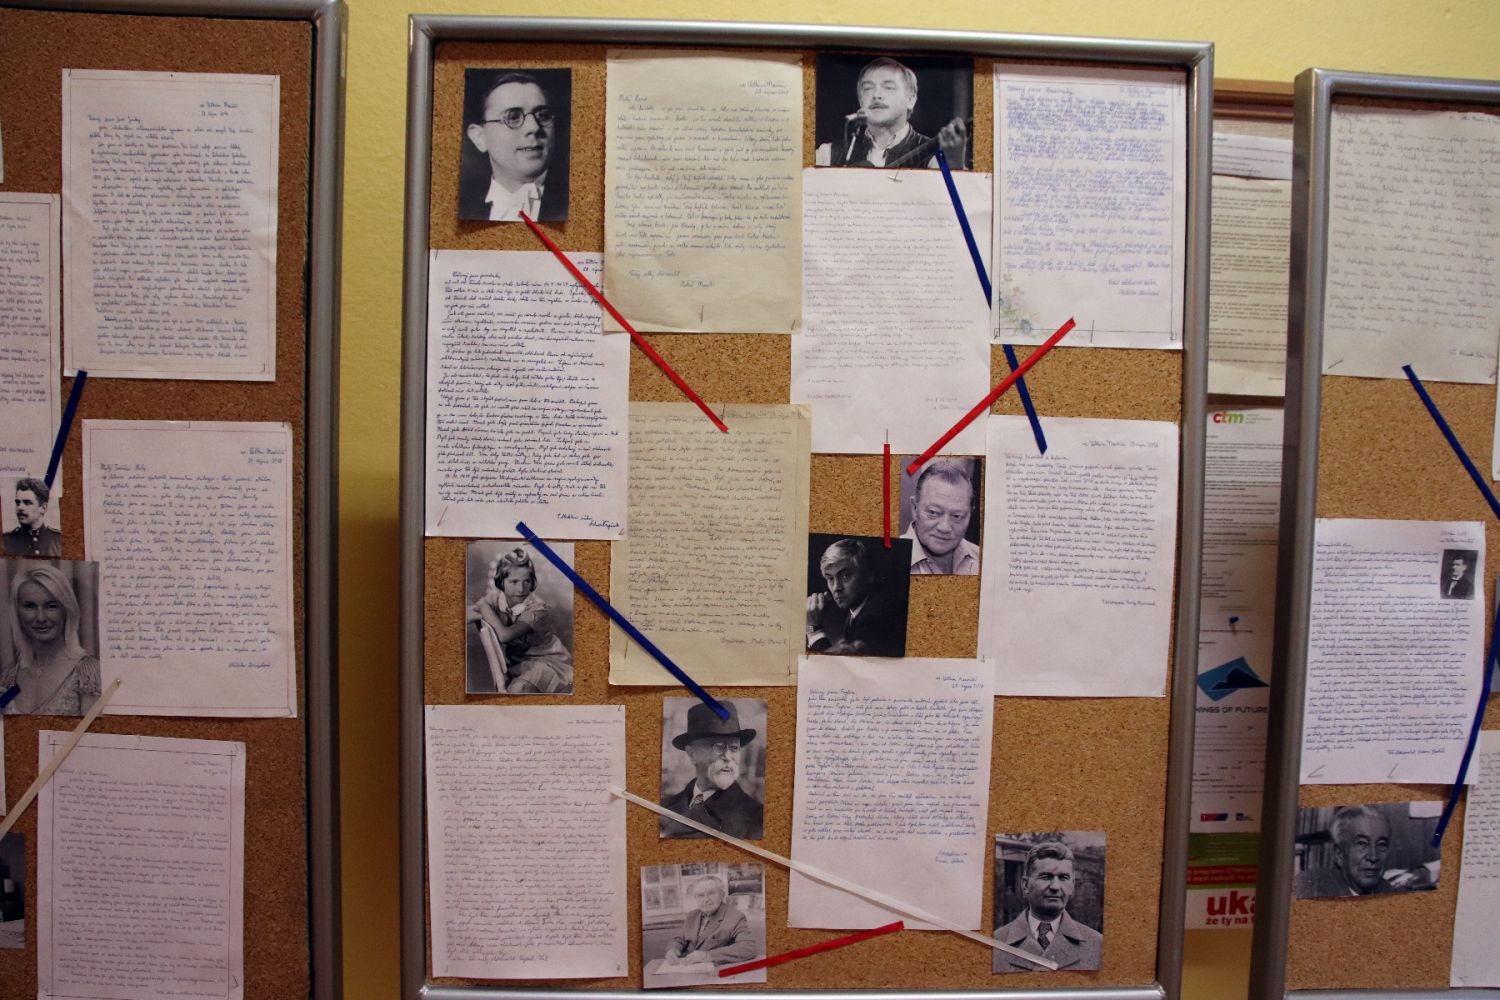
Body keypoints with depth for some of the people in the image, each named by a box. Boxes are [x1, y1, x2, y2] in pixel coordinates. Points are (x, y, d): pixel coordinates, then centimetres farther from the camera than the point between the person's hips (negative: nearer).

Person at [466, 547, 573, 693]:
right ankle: (501, 686, -13)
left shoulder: (537, 609, -24)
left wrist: (484, 606, -24)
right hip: (517, 661, 6)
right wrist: (483, 615, -30)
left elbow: (504, 635, -35)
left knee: (518, 689, -31)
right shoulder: (496, 598, -10)